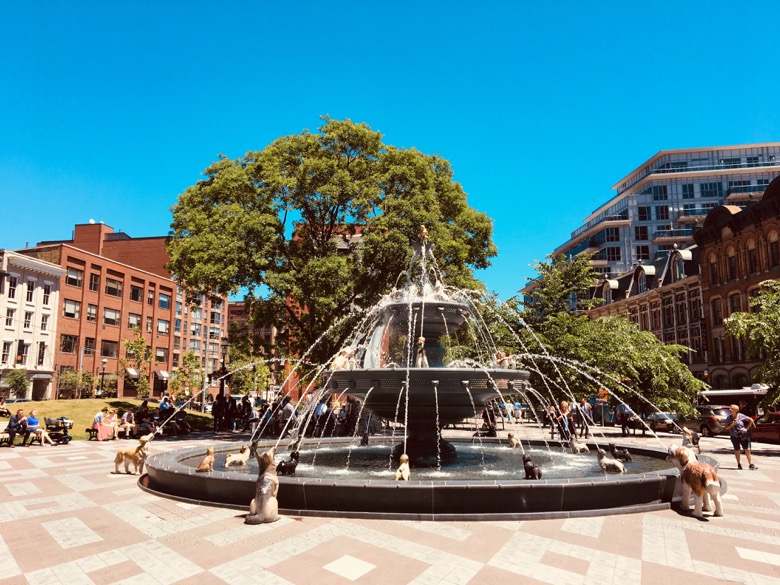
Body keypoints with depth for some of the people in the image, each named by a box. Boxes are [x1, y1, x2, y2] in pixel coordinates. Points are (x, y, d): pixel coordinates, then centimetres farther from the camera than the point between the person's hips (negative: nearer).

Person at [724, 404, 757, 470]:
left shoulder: (741, 416, -8)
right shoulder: (728, 418, -3)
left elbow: (751, 420, 1)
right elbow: (726, 428, -2)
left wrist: (747, 428, -3)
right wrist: (733, 424, -17)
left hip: (743, 435, -1)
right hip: (734, 437, 2)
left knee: (747, 450, -3)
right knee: (737, 450, 7)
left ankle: (751, 465, 3)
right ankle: (739, 464, 22)